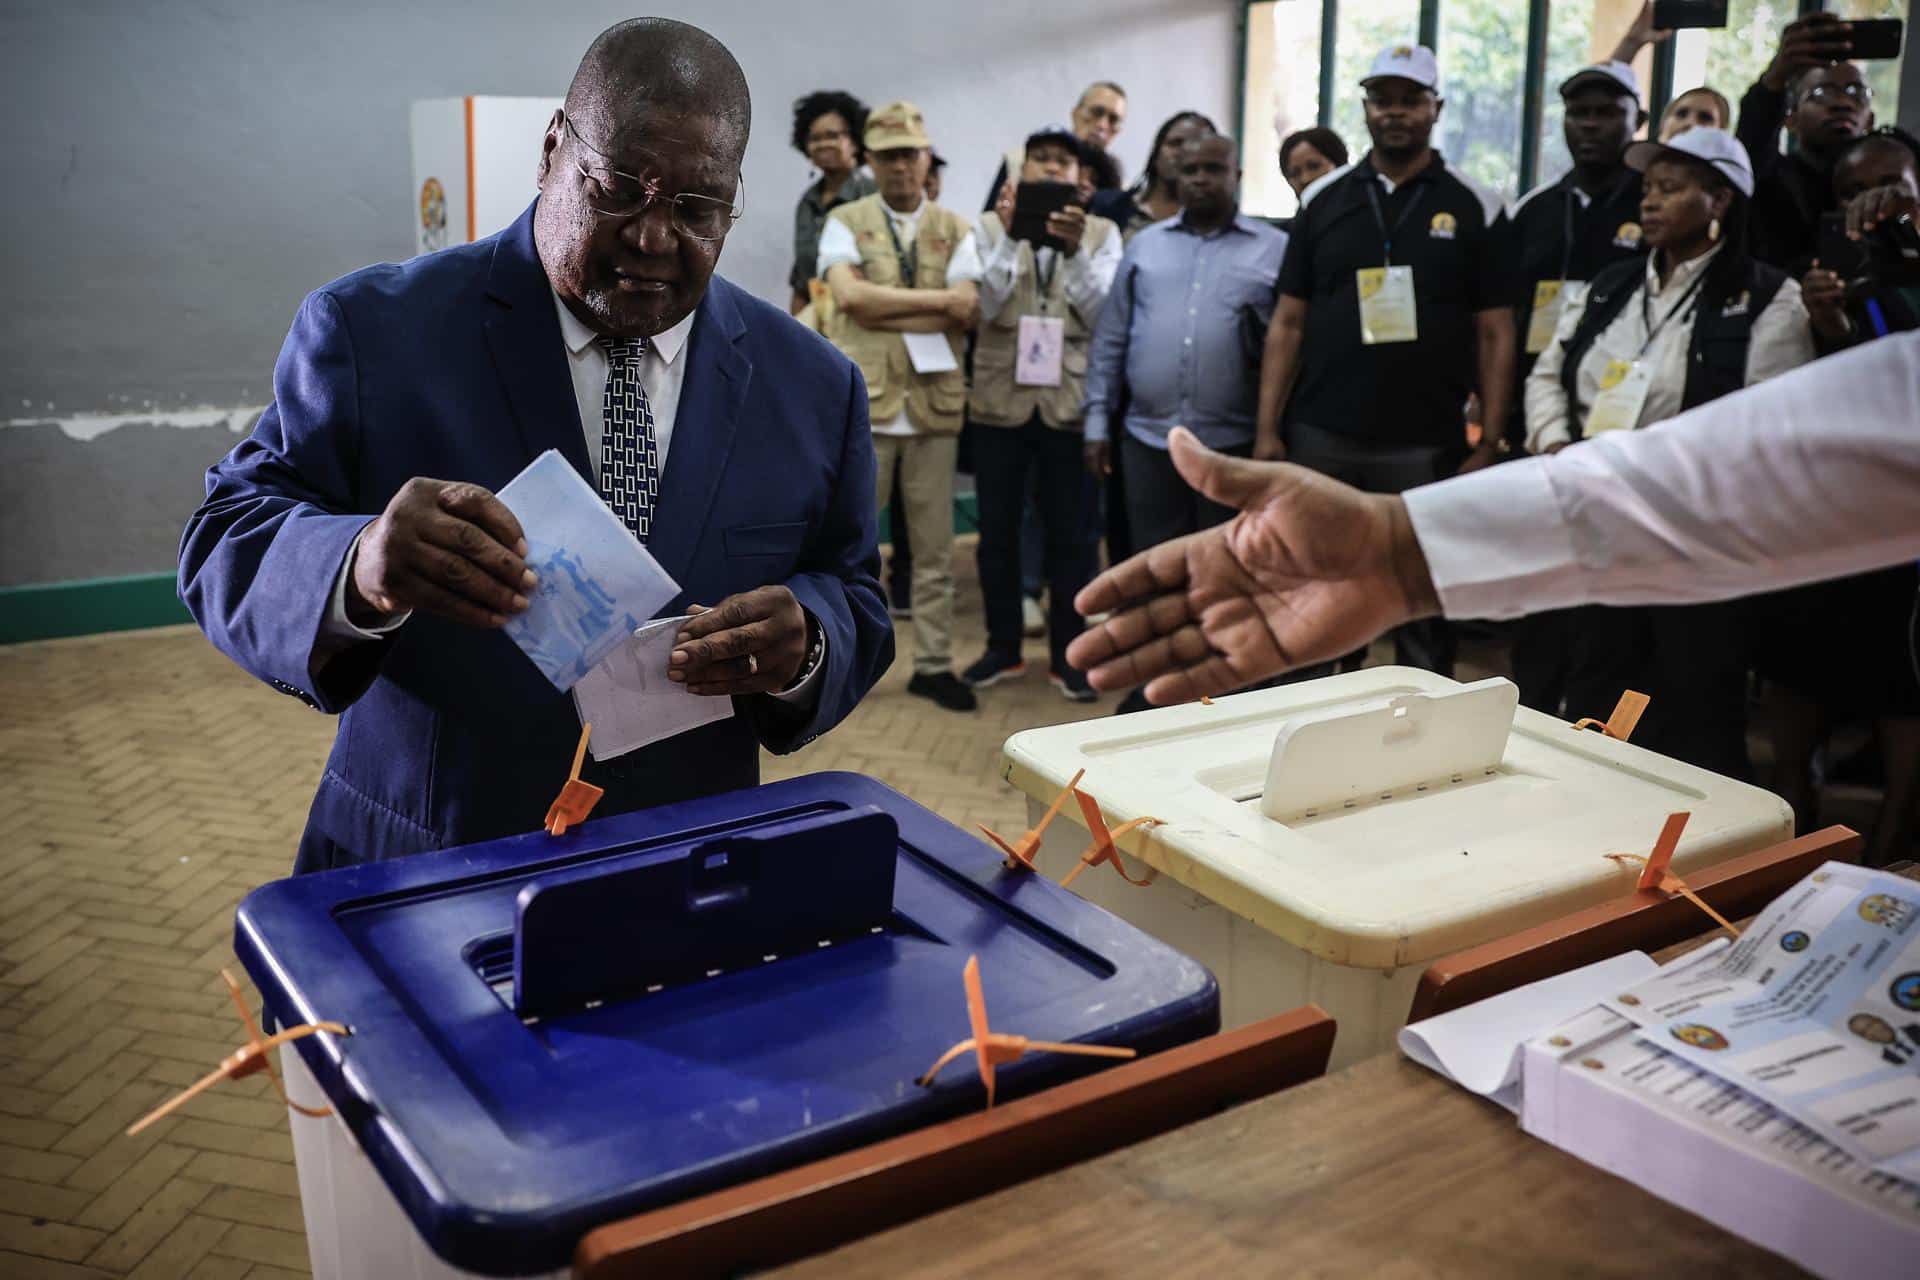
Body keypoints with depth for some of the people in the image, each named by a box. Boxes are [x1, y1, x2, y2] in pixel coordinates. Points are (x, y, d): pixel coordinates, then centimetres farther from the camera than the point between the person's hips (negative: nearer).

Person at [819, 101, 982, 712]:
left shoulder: (955, 228, 8)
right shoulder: (845, 222, 4)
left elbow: (966, 311, -6)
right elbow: (848, 295, -14)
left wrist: (880, 309, -10)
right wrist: (933, 299, -11)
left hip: (934, 403, 2)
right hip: (862, 403, -2)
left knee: (935, 545, 8)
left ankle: (933, 664, 17)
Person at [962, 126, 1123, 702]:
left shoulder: (1102, 233, 4)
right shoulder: (991, 227, 4)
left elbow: (1100, 313, -8)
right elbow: (984, 305, -10)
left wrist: (1074, 250, -22)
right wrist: (1011, 238, -22)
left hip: (1071, 402, 0)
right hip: (1001, 400, 1)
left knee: (1070, 535, 5)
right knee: (998, 532, 8)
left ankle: (1067, 654, 17)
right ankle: (1003, 648, 22)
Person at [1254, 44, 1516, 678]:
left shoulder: (1475, 207, 3)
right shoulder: (1323, 200, 8)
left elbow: (1495, 334, 2)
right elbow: (1288, 323, 7)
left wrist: (1490, 442, -6)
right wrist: (1266, 429, 0)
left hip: (1428, 445, -1)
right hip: (1321, 438, 2)